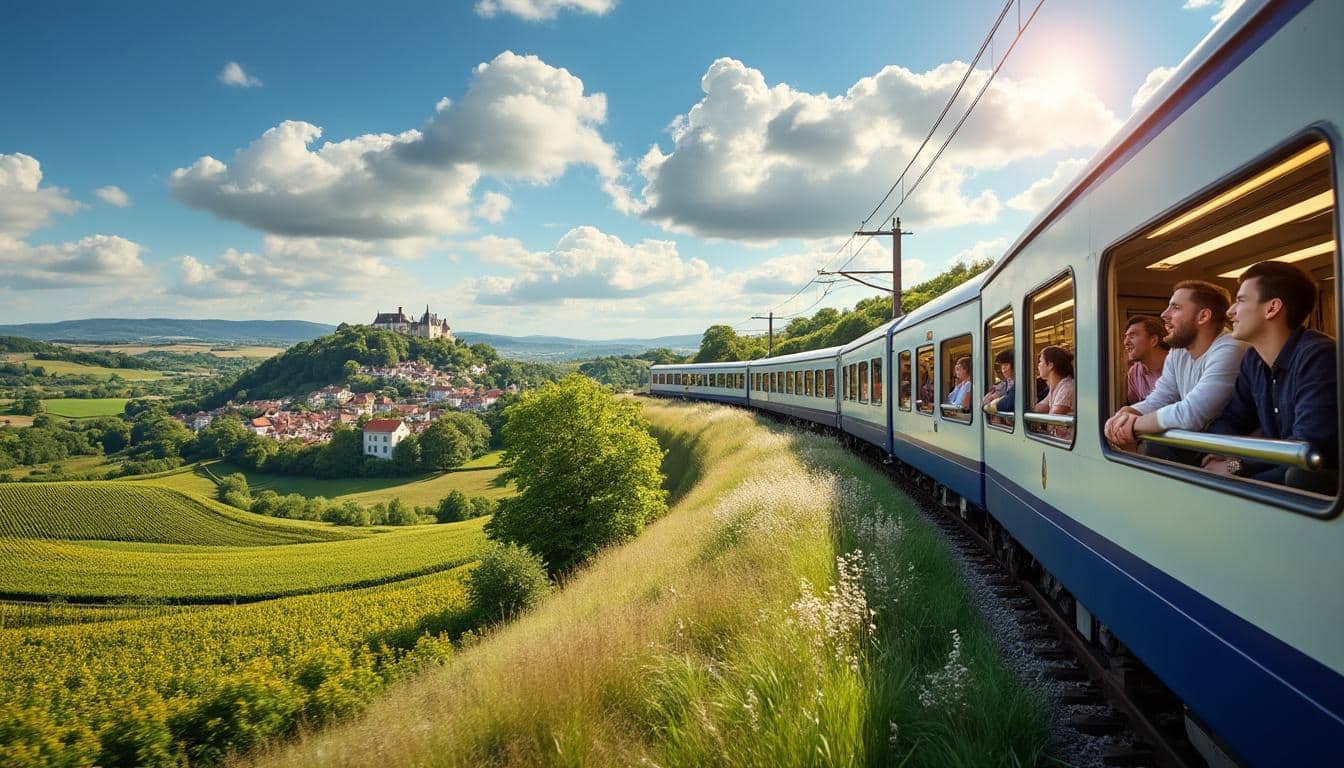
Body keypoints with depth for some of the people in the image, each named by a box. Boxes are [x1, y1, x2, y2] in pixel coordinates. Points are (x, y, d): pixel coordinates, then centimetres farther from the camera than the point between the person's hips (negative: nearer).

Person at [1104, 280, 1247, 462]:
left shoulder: (1228, 352, -22)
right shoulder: (1178, 353, 7)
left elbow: (1189, 415, -31)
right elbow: (1156, 402, 6)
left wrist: (1135, 424, -17)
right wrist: (1124, 415, -16)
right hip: (1195, 449, 7)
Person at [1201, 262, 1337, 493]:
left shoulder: (1316, 356, -20)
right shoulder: (1253, 361, 6)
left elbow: (1310, 448, -28)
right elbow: (1230, 419, 10)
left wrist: (1236, 467, -19)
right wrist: (1220, 455, -12)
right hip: (1276, 471, 8)